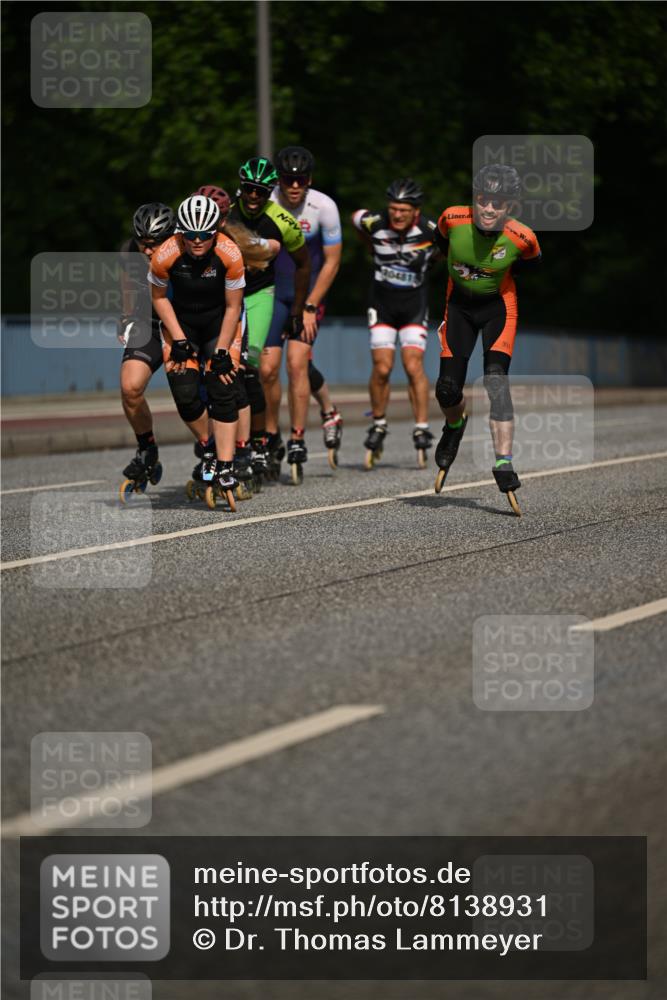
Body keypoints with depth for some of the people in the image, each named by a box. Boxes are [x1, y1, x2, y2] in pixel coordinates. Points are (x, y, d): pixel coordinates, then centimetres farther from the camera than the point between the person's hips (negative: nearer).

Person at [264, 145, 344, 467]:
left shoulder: (324, 207, -16)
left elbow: (332, 262, -8)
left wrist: (309, 308, -11)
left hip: (309, 293, -1)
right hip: (272, 293, 1)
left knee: (297, 363, -15)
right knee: (267, 368, -7)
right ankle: (270, 437, 13)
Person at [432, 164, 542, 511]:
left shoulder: (521, 238, -25)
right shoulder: (453, 219, -23)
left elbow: (533, 261, 0)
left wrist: (492, 272, -2)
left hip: (498, 304, -2)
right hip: (460, 303, 2)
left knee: (495, 377, -21)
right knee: (447, 389, -3)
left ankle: (503, 462, -25)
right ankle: (455, 425, 34)